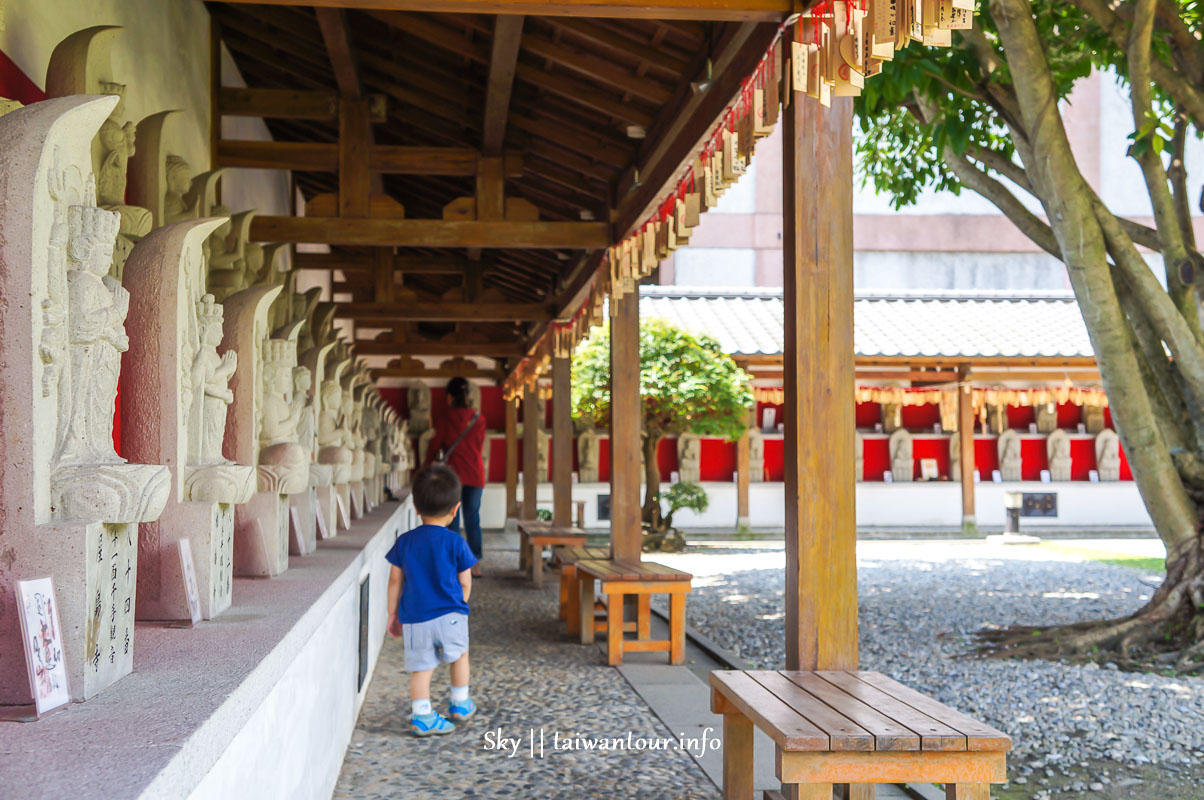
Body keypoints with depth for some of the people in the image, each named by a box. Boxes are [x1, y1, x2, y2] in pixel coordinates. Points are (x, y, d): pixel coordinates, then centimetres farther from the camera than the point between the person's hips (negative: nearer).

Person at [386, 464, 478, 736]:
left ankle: (421, 715, -2)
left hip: (414, 618, 1)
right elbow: (465, 583, 0)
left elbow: (395, 581, 5)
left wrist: (393, 614, 16)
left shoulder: (404, 542, 0)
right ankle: (460, 704, 30)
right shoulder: (455, 543, -6)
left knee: (421, 666, 6)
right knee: (459, 654, 21)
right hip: (450, 615, -1)